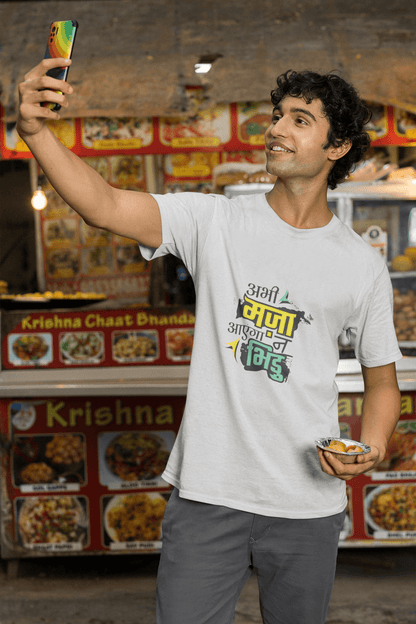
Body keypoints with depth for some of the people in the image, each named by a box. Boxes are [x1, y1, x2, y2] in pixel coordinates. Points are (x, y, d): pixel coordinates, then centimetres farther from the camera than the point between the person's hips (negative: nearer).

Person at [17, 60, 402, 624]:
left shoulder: (362, 264, 2)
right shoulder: (213, 222, -2)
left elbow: (382, 378, 11)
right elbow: (105, 206, -17)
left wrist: (372, 448, -9)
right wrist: (36, 131, -33)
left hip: (307, 509, 2)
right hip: (206, 495, -1)